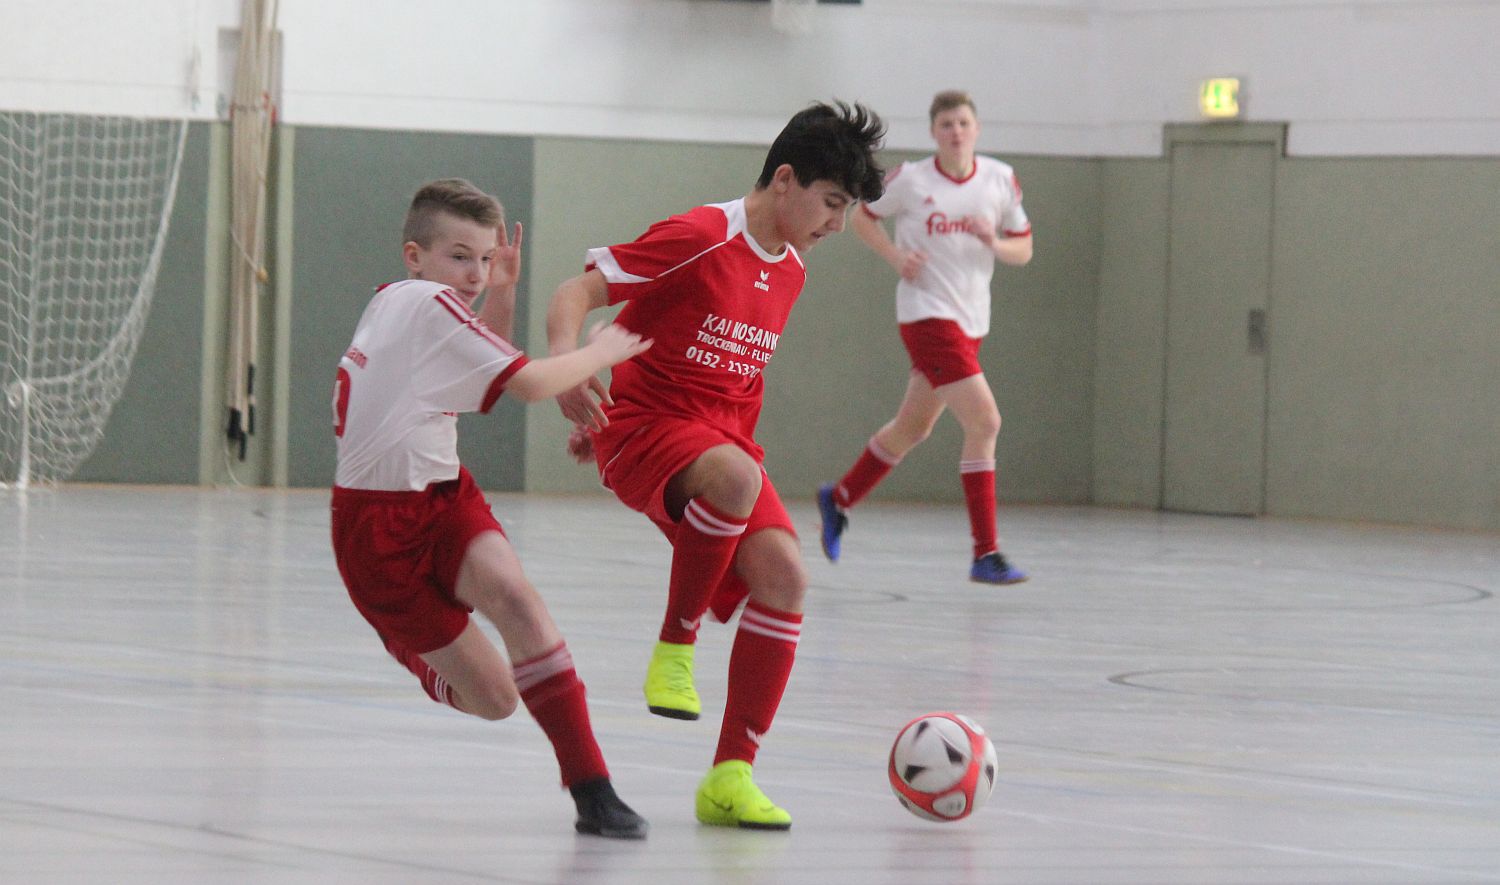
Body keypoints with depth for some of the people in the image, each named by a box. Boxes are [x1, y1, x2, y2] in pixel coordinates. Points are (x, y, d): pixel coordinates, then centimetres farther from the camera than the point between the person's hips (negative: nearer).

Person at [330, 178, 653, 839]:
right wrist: (601, 352, -1)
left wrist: (501, 291, 16)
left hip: (440, 497, 8)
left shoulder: (390, 303, 13)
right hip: (378, 523, -8)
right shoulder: (431, 302, -13)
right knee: (493, 698, -6)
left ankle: (590, 785, -29)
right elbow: (530, 383, -16)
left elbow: (486, 382, 28)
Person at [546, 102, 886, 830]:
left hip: (724, 435, 8)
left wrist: (606, 422, 25)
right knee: (736, 480, -39)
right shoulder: (700, 239, -13)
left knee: (782, 575, -13)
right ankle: (675, 649, -18)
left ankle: (731, 776, -7)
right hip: (644, 429, -8)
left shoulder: (789, 272, 12)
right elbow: (576, 293, -15)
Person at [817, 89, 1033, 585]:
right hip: (926, 315, -6)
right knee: (984, 422, -17)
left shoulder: (1000, 180, 2)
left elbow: (1023, 250, 9)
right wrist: (896, 257, -8)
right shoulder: (910, 180, -7)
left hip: (971, 320, 6)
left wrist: (994, 242, -13)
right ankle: (986, 555, -15)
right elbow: (861, 216, 8)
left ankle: (838, 499, 42)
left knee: (913, 427, 19)